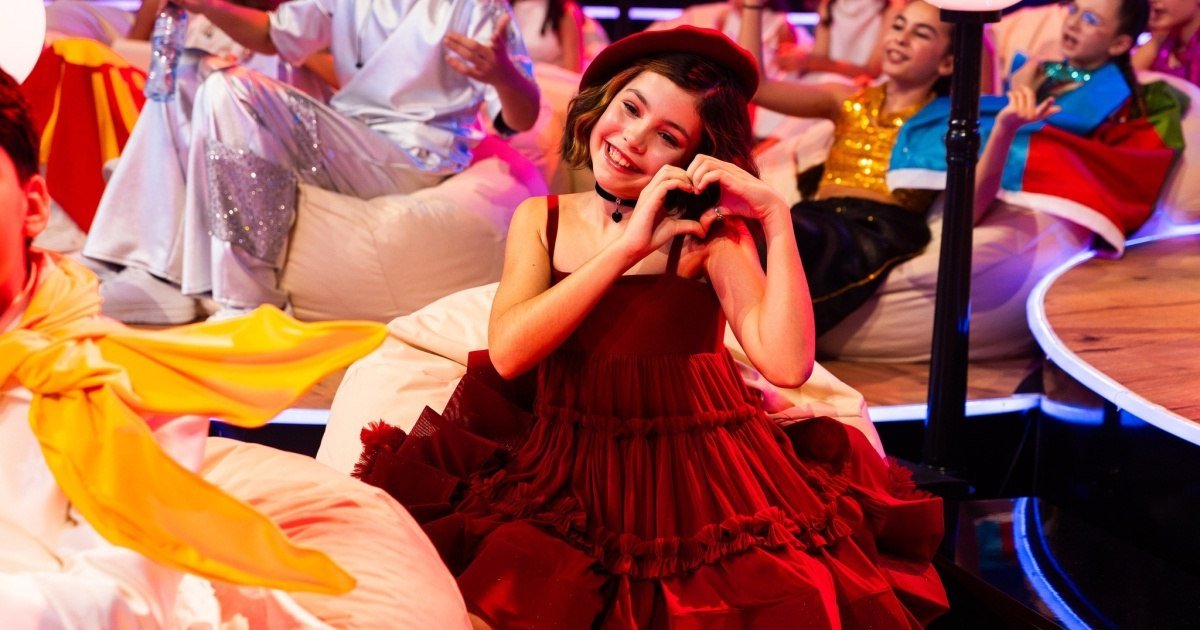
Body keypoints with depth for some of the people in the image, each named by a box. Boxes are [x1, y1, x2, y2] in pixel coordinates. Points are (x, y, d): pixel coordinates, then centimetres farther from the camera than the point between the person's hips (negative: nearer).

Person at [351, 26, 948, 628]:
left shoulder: (710, 231, -1)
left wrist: (776, 217, -17)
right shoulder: (539, 220, 8)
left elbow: (786, 364, -16)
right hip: (572, 468, 2)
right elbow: (507, 353, -11)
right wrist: (628, 246, -14)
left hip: (697, 475, -1)